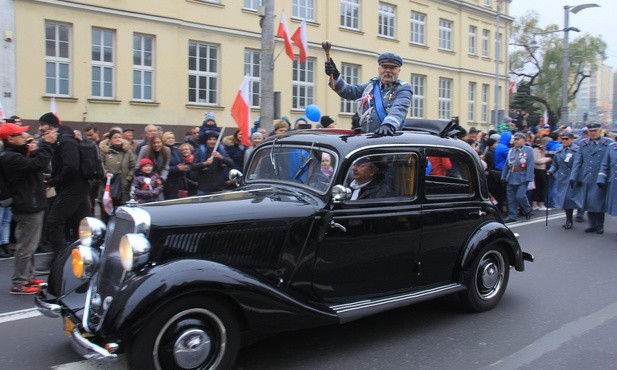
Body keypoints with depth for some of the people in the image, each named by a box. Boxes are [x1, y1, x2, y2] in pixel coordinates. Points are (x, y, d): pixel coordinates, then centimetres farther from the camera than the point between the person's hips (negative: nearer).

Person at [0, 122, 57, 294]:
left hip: (31, 205, 11)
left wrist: (45, 144, 1)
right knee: (26, 246, -5)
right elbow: (38, 164, -30)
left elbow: (33, 164, 14)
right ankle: (18, 283, 2)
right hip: (28, 206, -11)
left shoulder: (17, 154, 15)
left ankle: (28, 277, 29)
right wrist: (47, 144, -22)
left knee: (28, 245, 18)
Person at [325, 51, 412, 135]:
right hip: (365, 136, 4)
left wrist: (389, 124, -36)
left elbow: (398, 109, -16)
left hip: (389, 137, -4)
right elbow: (349, 91, 21)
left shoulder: (403, 89, 3)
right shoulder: (372, 85, 20)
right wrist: (335, 76, 4)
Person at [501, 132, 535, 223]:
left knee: (520, 196, -10)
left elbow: (530, 166, -10)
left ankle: (528, 210, 18)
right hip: (511, 178, 5)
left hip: (522, 179, -5)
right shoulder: (511, 150, 10)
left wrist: (528, 178, -17)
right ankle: (512, 216, 15)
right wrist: (504, 177, 8)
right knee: (511, 198, 6)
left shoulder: (528, 150, -3)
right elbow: (506, 165, 13)